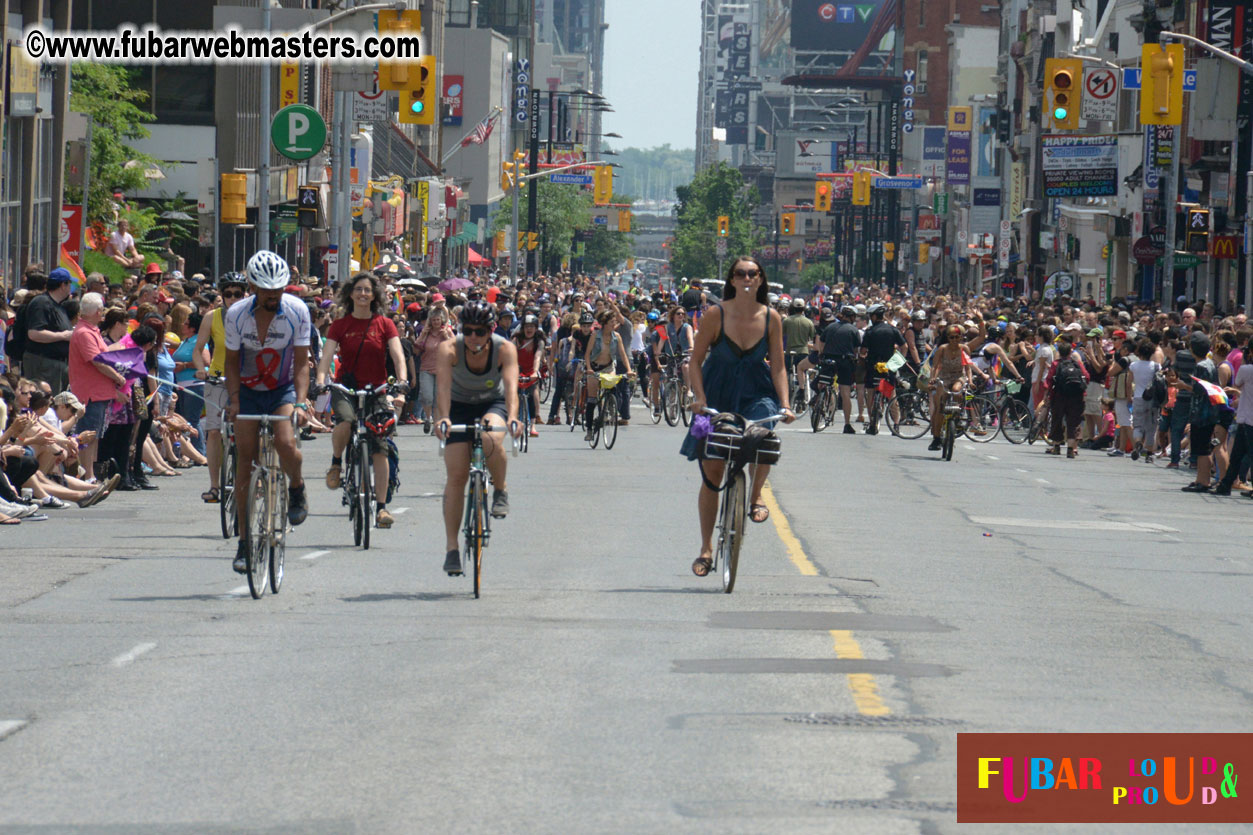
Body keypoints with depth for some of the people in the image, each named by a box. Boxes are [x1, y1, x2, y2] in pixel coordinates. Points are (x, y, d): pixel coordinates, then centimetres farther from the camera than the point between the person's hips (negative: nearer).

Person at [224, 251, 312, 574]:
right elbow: (232, 362, -5)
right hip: (248, 391, 1)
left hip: (283, 389, -1)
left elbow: (301, 363, -14)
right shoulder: (236, 315, -14)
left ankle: (297, 488, 6)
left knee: (285, 444, -28)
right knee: (245, 462, -3)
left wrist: (301, 402, -26)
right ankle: (245, 541, 5)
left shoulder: (297, 312, -17)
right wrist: (233, 399, -18)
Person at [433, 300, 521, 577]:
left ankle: (501, 490, -5)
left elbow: (511, 386, -38)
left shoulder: (505, 349, -25)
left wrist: (512, 417, -57)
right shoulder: (450, 349, -26)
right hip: (459, 406, 0)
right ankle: (451, 547, -3)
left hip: (493, 403, 0)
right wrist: (442, 418, -57)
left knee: (491, 440, -35)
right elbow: (443, 385, -39)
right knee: (456, 475, -10)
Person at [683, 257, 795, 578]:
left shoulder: (771, 318, -3)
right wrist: (699, 397, -18)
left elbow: (778, 366, 0)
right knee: (711, 471, -1)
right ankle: (706, 548, 13)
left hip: (756, 395, 0)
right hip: (717, 396, 0)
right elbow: (696, 361, -4)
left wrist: (784, 404, -12)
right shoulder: (716, 314, -8)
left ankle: (755, 499, -4)